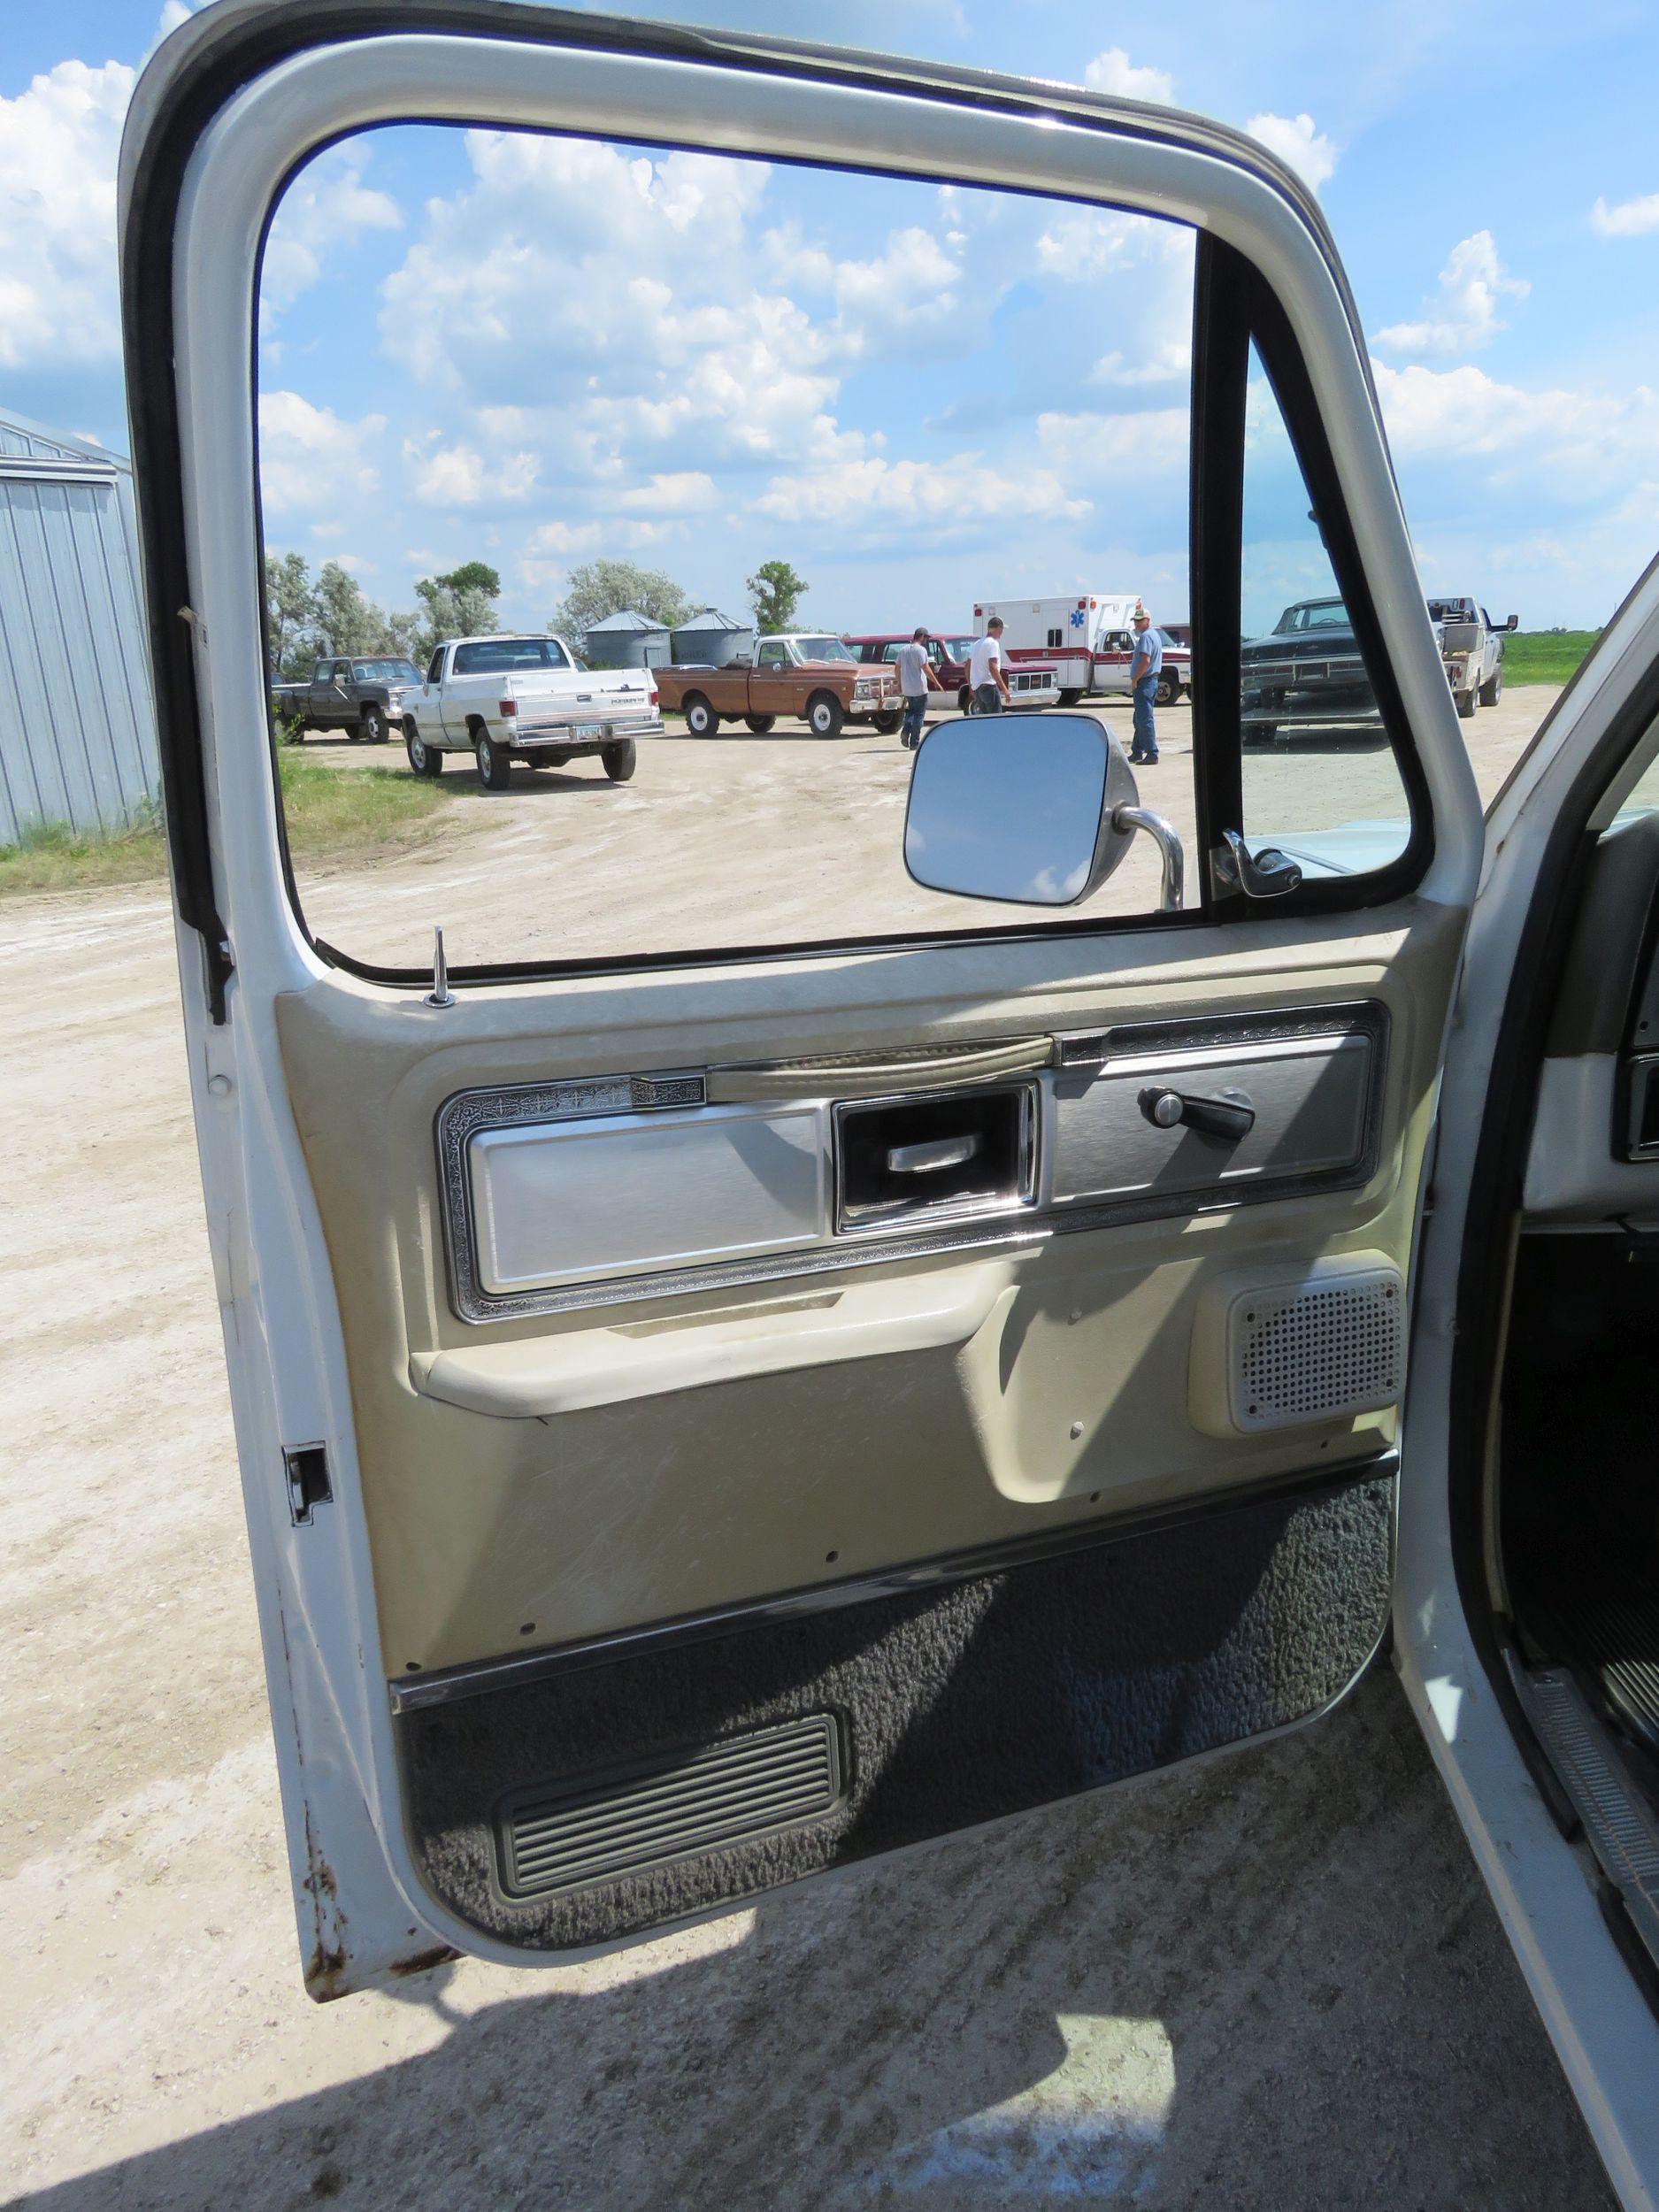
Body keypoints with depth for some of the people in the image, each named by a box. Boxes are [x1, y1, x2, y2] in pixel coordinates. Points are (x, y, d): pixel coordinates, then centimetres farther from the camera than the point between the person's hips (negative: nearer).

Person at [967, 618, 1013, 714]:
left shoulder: (977, 643, 16)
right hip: (988, 686, -9)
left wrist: (970, 687, 28)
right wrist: (1004, 689, -21)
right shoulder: (993, 643, -10)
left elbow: (968, 667, 20)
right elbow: (993, 668, -20)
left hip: (976, 687, 9)